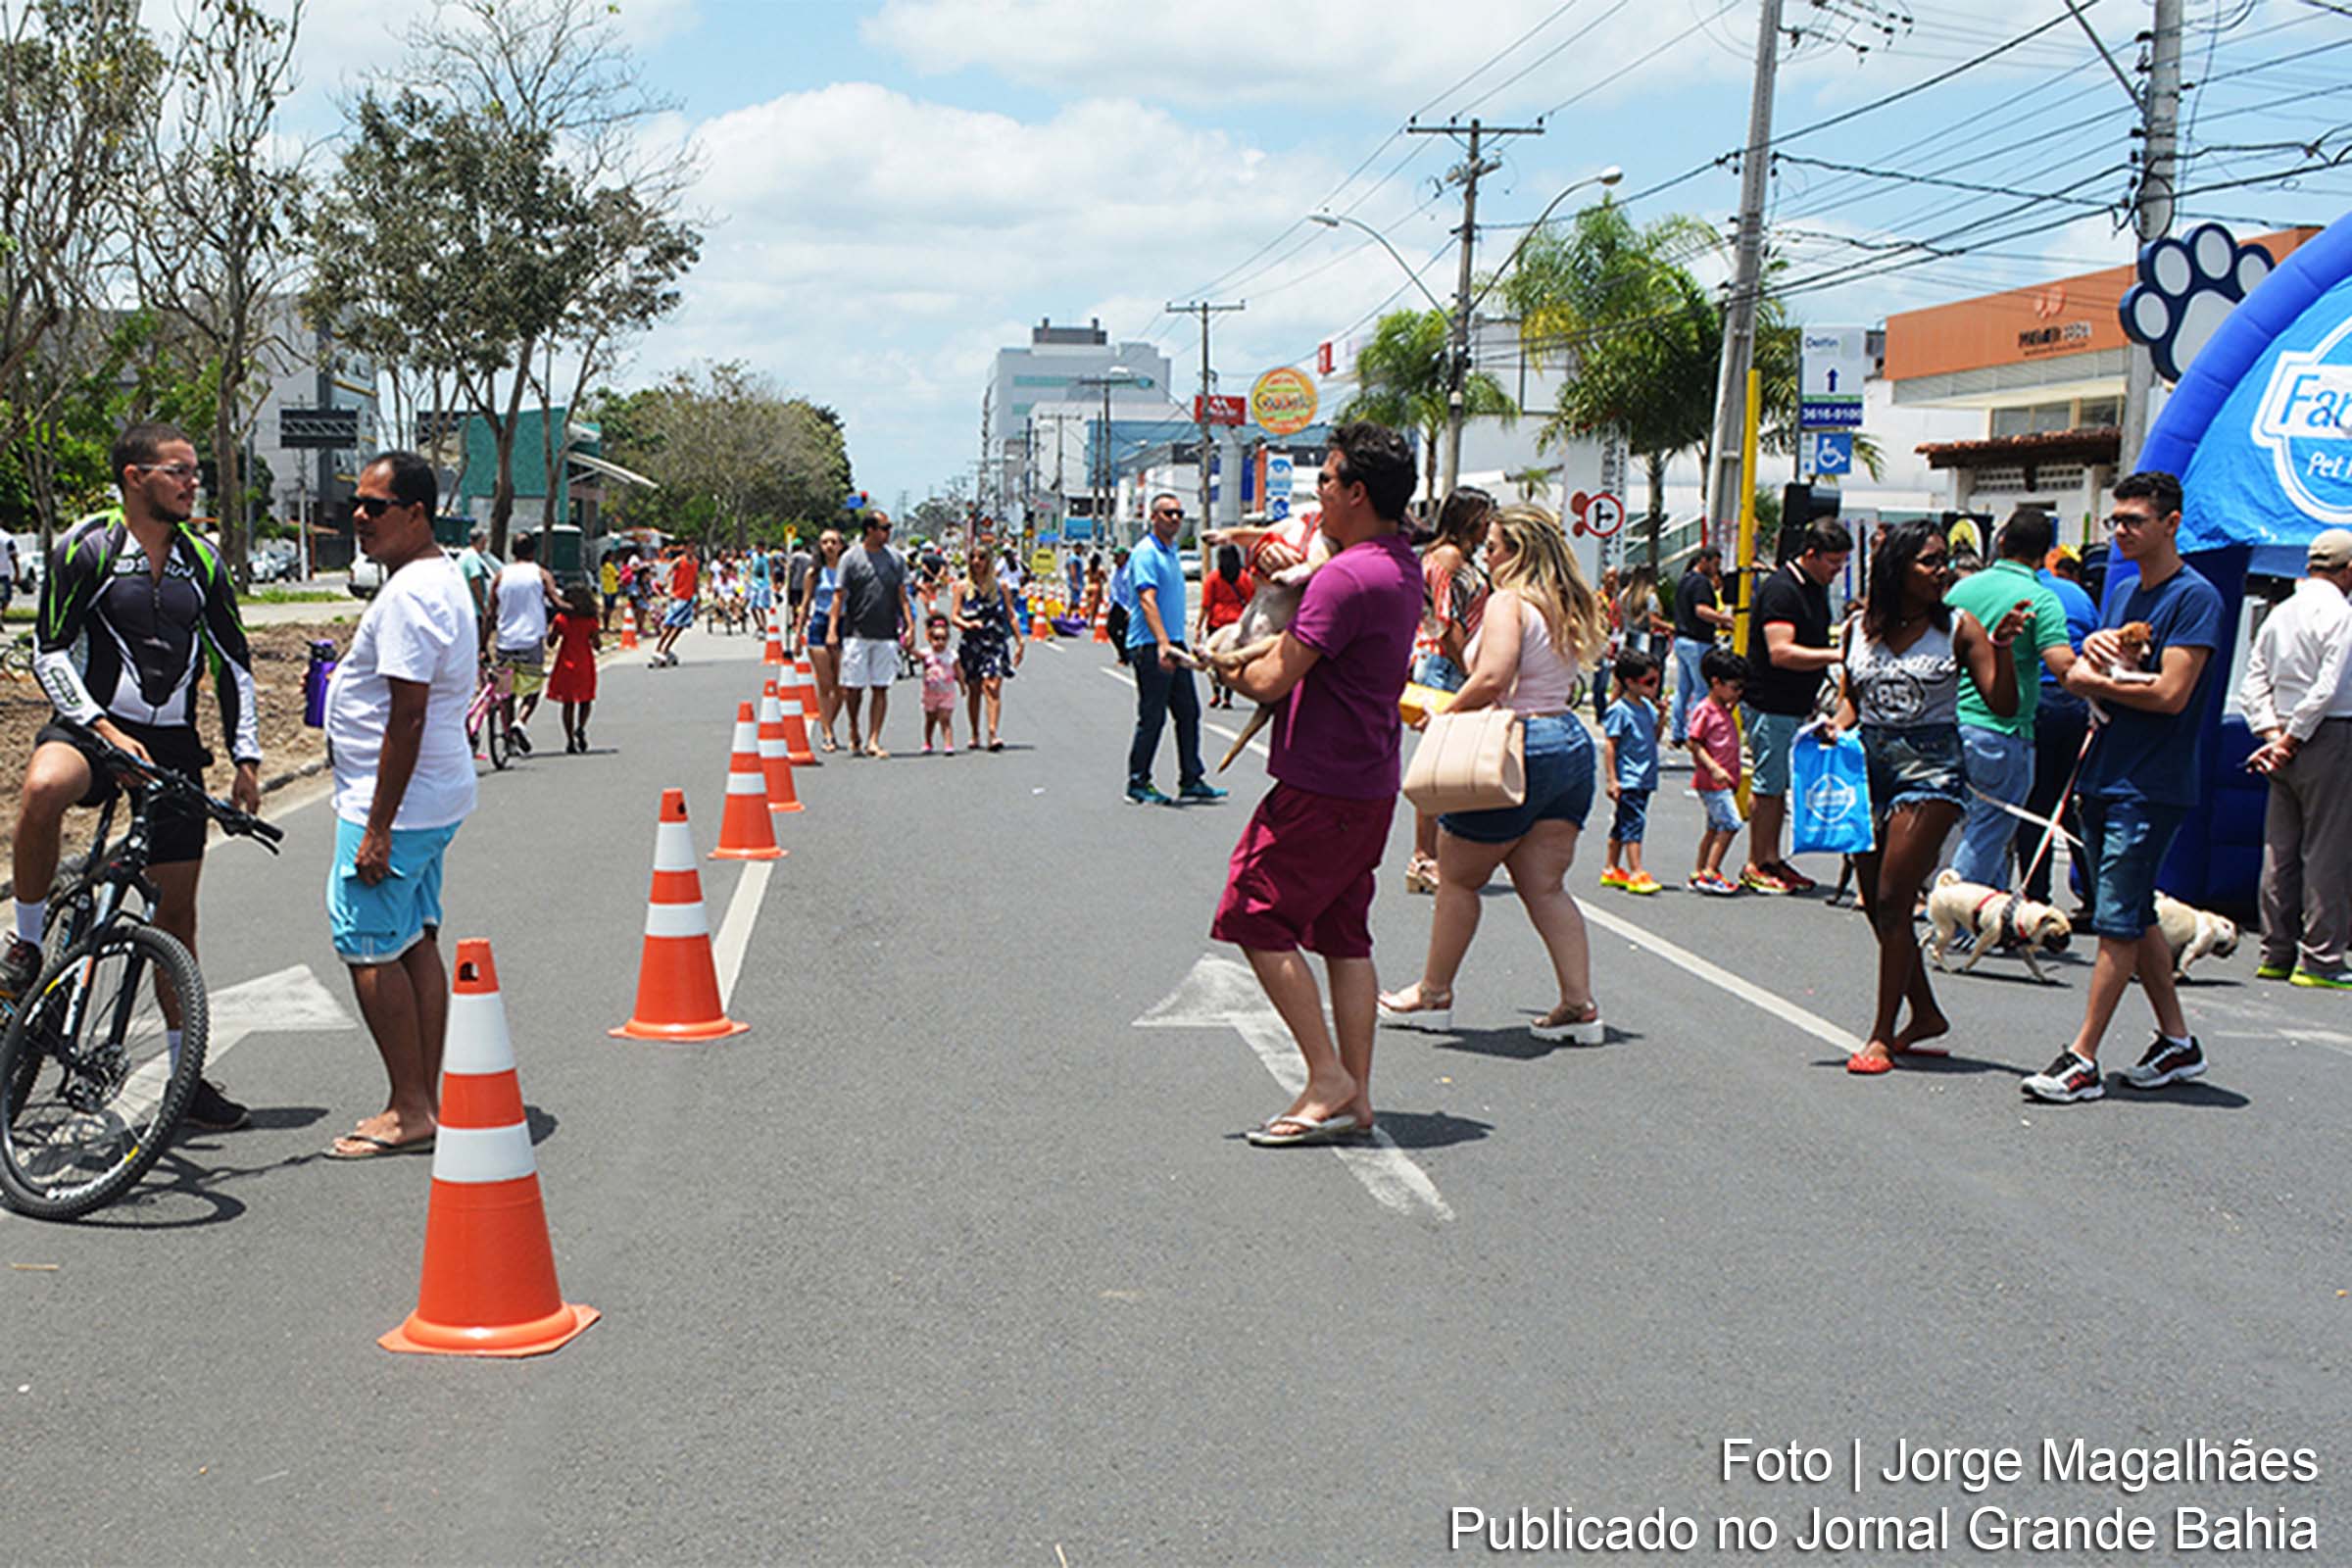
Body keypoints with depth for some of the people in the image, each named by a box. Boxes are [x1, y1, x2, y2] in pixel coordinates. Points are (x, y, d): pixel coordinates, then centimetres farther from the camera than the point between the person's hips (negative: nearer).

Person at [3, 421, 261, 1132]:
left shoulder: (203, 561, 9)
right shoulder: (84, 548, -4)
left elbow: (234, 664, 15)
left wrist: (246, 759, 8)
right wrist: (106, 731, -20)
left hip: (174, 742, 4)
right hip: (91, 724, -4)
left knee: (175, 908, 5)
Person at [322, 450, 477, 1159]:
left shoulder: (408, 595, -20)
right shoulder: (442, 576, 13)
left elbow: (408, 715, -24)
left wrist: (378, 827, -24)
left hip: (396, 804, -11)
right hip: (438, 799, 11)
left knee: (369, 947, -4)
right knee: (416, 943, 13)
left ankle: (411, 1110, 1)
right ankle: (424, 1102, 18)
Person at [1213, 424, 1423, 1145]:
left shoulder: (1346, 578, -21)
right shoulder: (1403, 567, 11)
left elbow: (1273, 679, -20)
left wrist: (1227, 669, 1)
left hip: (1322, 787, -9)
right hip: (1370, 783, 10)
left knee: (1257, 920, -1)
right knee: (1344, 934, 12)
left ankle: (1328, 1077, -2)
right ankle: (1355, 1098, 14)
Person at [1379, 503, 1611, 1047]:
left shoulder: (1509, 603, -13)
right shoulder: (1570, 609, 12)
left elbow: (1492, 679, -25)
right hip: (1572, 743, 8)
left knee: (1458, 878, 8)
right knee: (1545, 886, 8)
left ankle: (1434, 990, 20)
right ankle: (1579, 1004, 2)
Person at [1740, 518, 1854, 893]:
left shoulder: (1815, 588, 13)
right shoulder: (1781, 589, -18)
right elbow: (1781, 653, -27)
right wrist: (1837, 655, -28)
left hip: (1796, 705, 9)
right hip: (1771, 705, -9)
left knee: (1781, 784, 13)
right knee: (1768, 785, -3)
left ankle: (1772, 859, 20)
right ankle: (1756, 866, 5)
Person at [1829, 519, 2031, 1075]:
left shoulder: (1958, 628, -3)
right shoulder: (1861, 627, 6)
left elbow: (2003, 705, -8)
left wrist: (2001, 647, -22)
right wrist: (1839, 723, 0)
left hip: (1930, 772, -5)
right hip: (1868, 767, 5)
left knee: (1893, 902, -10)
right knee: (1875, 904, 9)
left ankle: (1883, 1033, -1)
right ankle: (1926, 1014, 26)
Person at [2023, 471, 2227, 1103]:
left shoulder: (2194, 596, -10)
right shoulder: (2122, 591, 15)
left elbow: (2171, 694, -19)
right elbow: (2079, 677, 15)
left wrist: (2096, 682, -7)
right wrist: (2092, 649, -6)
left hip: (2151, 788, -8)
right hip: (2104, 777, 8)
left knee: (2117, 925, -7)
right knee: (2136, 917, 14)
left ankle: (2083, 1059, -6)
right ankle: (2177, 1041, 25)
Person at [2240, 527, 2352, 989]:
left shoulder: (2279, 614, 13)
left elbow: (2253, 682, 11)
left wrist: (2272, 735, 4)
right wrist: (2291, 738, -10)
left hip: (2287, 744, 8)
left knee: (2280, 849, 10)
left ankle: (2277, 954, 15)